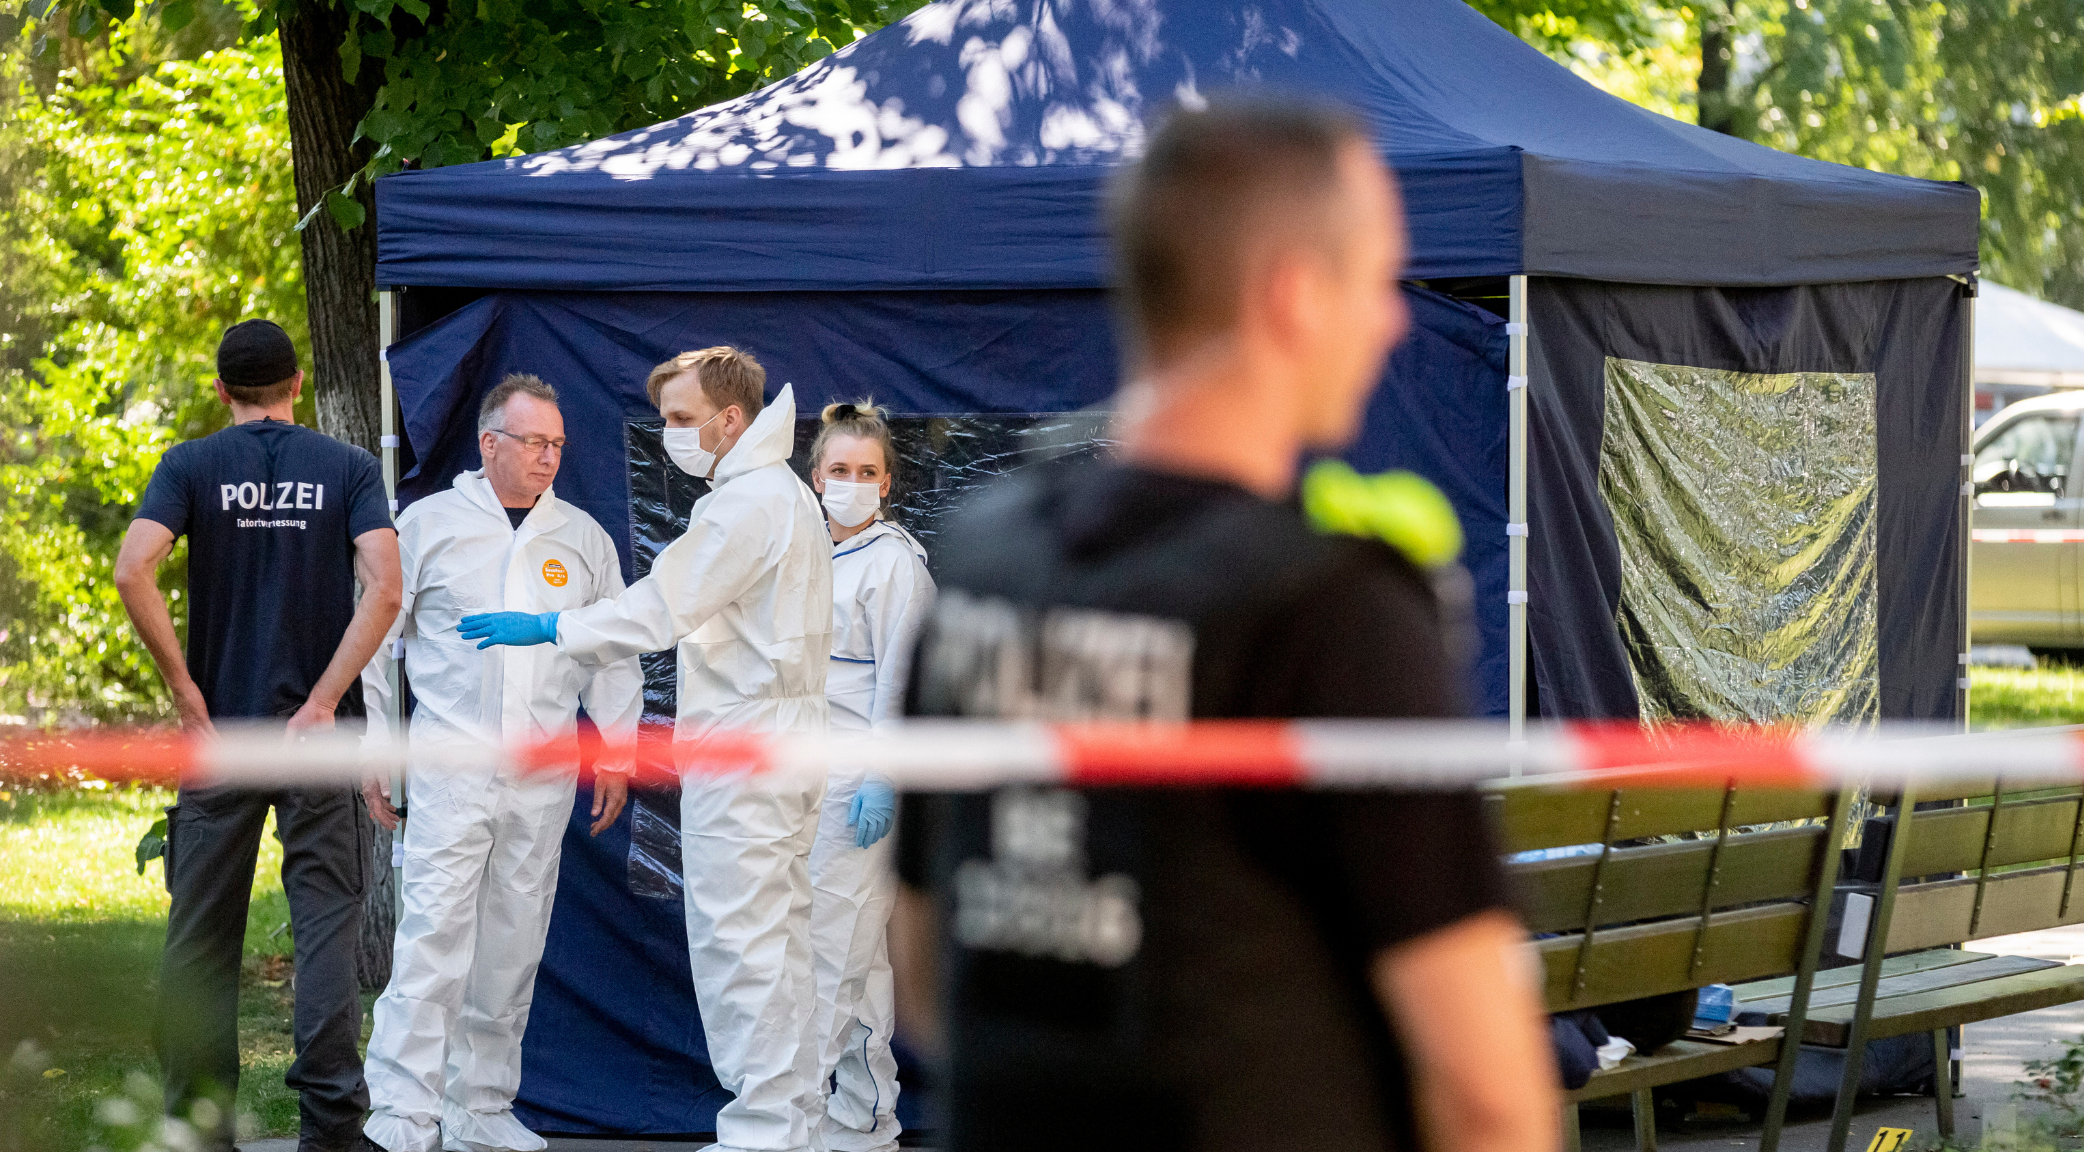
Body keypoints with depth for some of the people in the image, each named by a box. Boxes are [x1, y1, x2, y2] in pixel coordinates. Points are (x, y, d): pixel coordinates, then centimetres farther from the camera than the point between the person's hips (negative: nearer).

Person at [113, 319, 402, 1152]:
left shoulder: (190, 466, 1)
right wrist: (322, 702, -10)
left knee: (204, 932, 7)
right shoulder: (349, 469, 3)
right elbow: (384, 587, -11)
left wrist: (186, 692, -8)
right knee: (326, 923, 1)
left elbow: (133, 570, -14)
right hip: (316, 734, 0)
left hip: (220, 730, 0)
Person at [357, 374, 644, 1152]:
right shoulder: (428, 526, 3)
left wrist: (616, 752, 11)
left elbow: (614, 652, 17)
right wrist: (373, 747, 4)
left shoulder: (583, 538, 12)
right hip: (450, 762, -3)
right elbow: (378, 635, 7)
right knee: (433, 936, -12)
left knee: (513, 944, 6)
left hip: (543, 776, 3)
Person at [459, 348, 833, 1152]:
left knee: (739, 942, -9)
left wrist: (550, 628, -11)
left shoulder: (748, 504, -15)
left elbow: (663, 608, -17)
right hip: (781, 734, 11)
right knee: (778, 941, 11)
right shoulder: (782, 496, 19)